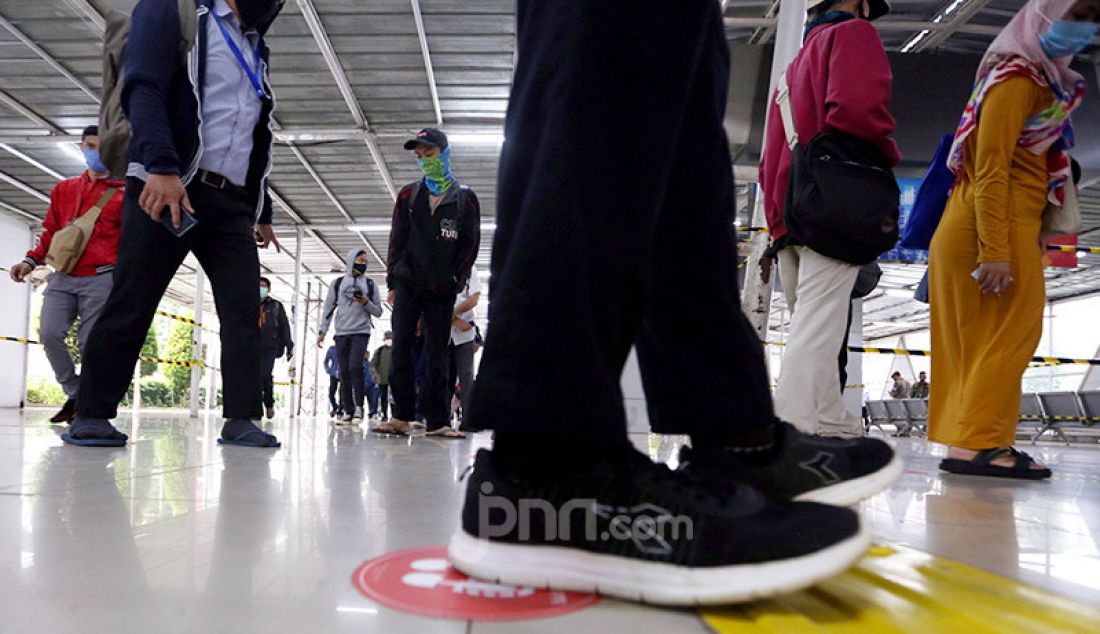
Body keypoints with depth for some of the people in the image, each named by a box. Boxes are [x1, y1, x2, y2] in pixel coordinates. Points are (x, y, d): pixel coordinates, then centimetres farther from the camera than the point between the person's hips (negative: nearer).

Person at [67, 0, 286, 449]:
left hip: (232, 202, 6)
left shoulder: (256, 52, 25)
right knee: (131, 303, -3)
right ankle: (92, 414, 9)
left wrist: (262, 213, 20)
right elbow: (143, 89, -11)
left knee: (244, 311, -4)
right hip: (165, 187, -6)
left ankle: (241, 419, -1)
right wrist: (161, 166, -25)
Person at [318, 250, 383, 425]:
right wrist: (322, 331, 4)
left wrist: (366, 302, -9)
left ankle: (359, 408, -14)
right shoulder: (338, 283, 11)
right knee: (344, 372, 1)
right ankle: (348, 411, 5)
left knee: (355, 367, -19)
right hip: (341, 333, 2)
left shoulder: (370, 284, 9)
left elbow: (378, 311, 10)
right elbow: (328, 308, 11)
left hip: (361, 332, -2)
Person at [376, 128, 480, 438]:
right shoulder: (409, 195, 10)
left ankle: (437, 422, 3)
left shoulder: (465, 198, 4)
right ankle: (402, 417, -4)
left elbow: (470, 244, 2)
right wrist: (393, 281, 3)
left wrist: (454, 281, -6)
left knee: (437, 354, 2)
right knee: (401, 348, -6)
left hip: (442, 292, -1)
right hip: (408, 285, 2)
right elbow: (397, 239, 9)